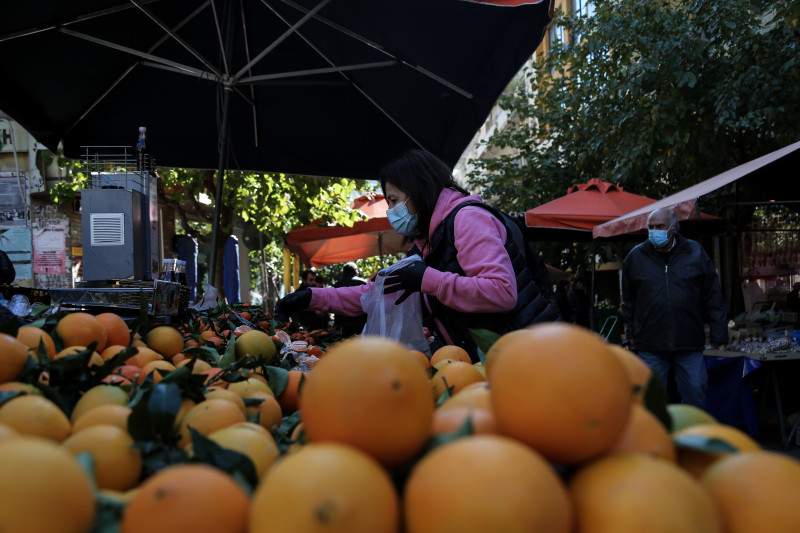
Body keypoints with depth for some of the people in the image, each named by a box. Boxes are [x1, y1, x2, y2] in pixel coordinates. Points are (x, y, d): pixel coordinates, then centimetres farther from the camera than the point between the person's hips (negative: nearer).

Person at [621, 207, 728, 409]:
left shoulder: (695, 253, 3)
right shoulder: (636, 257, 4)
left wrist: (718, 332, 1)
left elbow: (713, 297, 5)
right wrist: (631, 334, 8)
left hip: (690, 345, 0)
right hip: (650, 346, 0)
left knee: (696, 397, 7)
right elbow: (628, 301, 10)